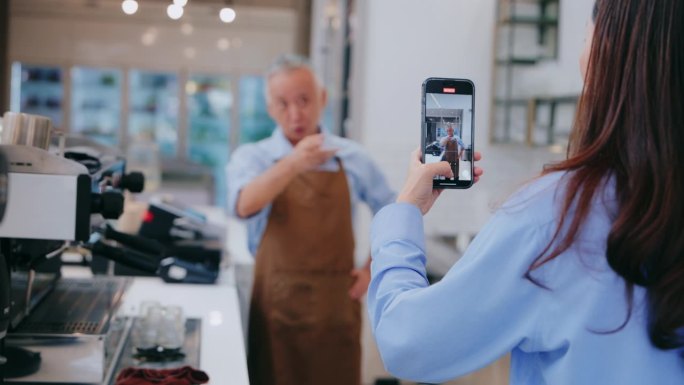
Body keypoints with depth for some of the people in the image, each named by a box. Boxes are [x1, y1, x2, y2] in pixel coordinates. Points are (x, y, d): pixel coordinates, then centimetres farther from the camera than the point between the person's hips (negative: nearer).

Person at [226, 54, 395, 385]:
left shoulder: (352, 158, 4)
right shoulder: (252, 157, -3)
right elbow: (244, 207, -25)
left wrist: (374, 267, 4)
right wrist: (293, 164, -39)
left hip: (337, 305, 2)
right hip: (277, 303, -1)